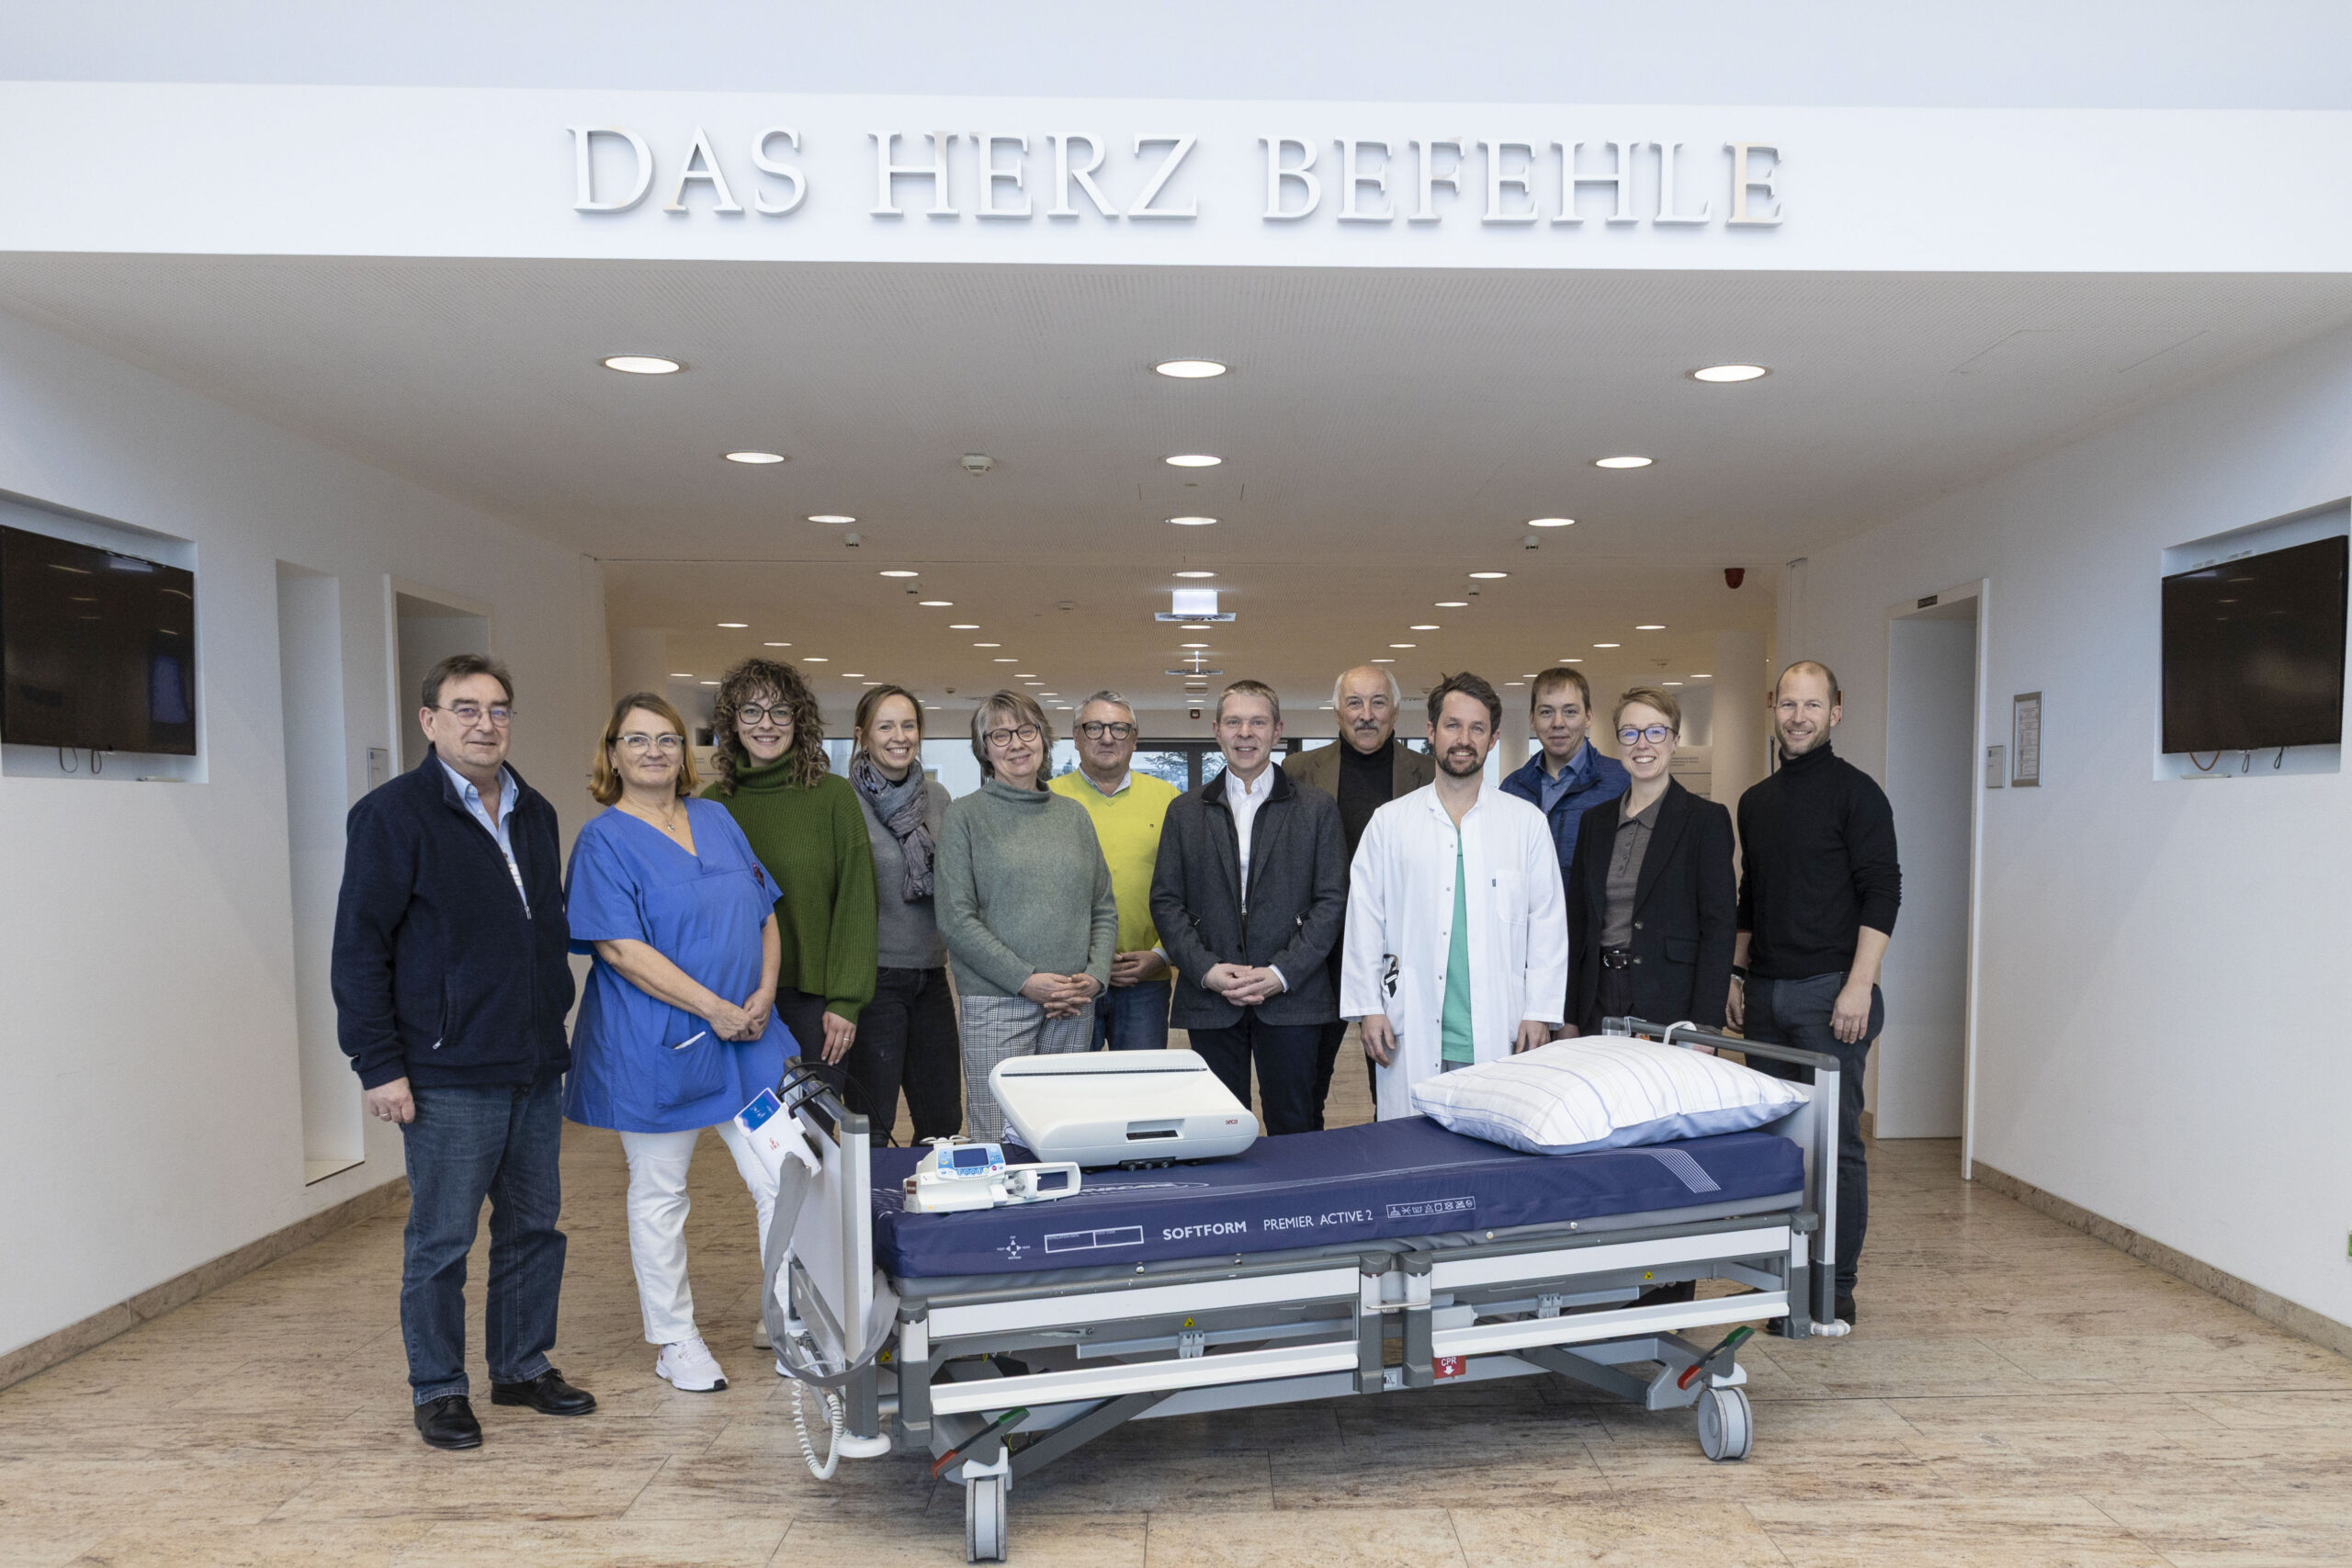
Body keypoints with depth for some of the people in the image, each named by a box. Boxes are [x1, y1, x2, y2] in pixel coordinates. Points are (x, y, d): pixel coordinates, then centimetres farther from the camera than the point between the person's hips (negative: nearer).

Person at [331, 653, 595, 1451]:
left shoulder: (534, 813, 12)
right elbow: (360, 950, -10)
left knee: (535, 1226, 14)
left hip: (536, 1064, 6)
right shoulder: (392, 814, -8)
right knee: (441, 1239, 4)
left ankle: (524, 1365, 29)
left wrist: (555, 1023, 15)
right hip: (449, 1074, -6)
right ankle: (438, 1389, 20)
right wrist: (378, 1065, -13)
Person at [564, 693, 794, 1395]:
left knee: (784, 1180, 3)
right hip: (654, 1045, -5)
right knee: (659, 1194, 9)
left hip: (748, 1035, 5)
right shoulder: (603, 840, -6)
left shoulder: (716, 820, 10)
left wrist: (764, 995, -4)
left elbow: (765, 915, 12)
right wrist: (714, 1008, -19)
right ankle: (675, 1341, 25)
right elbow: (621, 948, -16)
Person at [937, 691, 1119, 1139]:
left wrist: (1096, 975, -2)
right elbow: (955, 919, -7)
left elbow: (1104, 909, 15)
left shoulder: (1073, 815, 13)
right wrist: (1025, 980, -13)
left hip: (1075, 1006, 4)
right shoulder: (966, 816, 1)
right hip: (996, 1003, -4)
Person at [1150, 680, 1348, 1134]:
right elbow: (1166, 902, 6)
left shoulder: (1317, 808, 5)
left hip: (1292, 998, -1)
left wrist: (1282, 973, -11)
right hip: (1209, 999, 1)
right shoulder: (1185, 812, 9)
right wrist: (1206, 969, -8)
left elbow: (1332, 900, 0)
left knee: (1295, 1129, 4)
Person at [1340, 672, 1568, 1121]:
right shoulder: (1389, 822, 8)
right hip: (1414, 1037, 0)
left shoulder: (1527, 822, 8)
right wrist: (1368, 1007, 1)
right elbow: (1364, 920, 7)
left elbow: (1548, 923, 7)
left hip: (1499, 1033, 0)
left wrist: (1539, 1012, 1)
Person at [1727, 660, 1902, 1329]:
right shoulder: (1756, 801, 15)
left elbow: (1882, 893, -10)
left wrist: (1859, 984, -17)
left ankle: (1837, 1287, 7)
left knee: (1836, 1141, -2)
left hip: (1829, 991, -6)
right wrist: (1737, 974, 14)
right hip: (1766, 993, 6)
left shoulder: (1855, 791, -5)